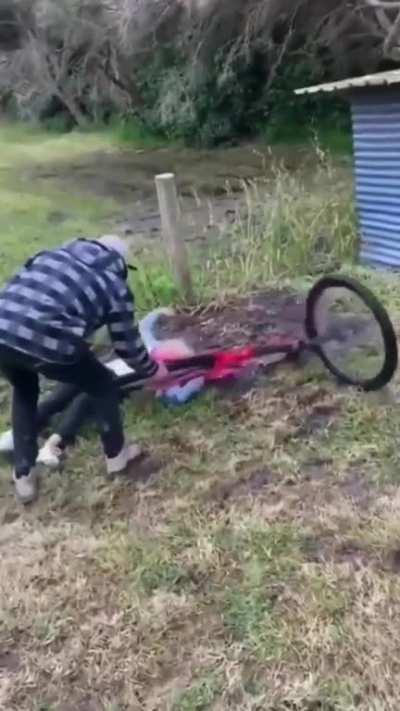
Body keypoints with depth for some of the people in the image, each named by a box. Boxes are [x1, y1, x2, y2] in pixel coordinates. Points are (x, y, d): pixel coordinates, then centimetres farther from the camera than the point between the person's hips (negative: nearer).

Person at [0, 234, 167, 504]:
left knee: (24, 393, 34)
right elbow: (128, 346, 18)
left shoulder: (54, 255, 27)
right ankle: (116, 455, 39)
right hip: (47, 343, -5)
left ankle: (24, 476, 37)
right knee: (103, 386, 23)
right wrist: (153, 370, 37)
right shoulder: (115, 287, 14)